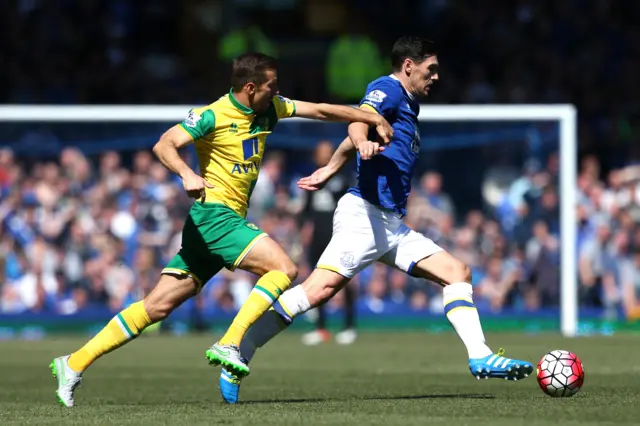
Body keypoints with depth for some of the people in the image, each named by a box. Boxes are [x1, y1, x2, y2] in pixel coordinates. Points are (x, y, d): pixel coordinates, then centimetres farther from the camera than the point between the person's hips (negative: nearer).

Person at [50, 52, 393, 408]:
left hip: (229, 220, 8)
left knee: (158, 305, 3)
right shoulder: (213, 116, -11)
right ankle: (229, 345, -20)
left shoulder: (269, 109, 12)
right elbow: (165, 145, -18)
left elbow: (319, 110, 19)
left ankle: (74, 363, 4)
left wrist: (374, 119, 16)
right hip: (213, 214, -8)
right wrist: (187, 174, -37)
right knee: (284, 268, -18)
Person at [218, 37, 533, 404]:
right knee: (319, 289, -18)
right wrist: (363, 143, -46)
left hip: (393, 226, 10)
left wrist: (328, 172, 42)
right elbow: (360, 118, -24)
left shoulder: (408, 104, 24)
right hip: (365, 213, -10)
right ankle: (238, 353, -15)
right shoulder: (388, 90, -3)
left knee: (457, 272, 2)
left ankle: (481, 358, -3)